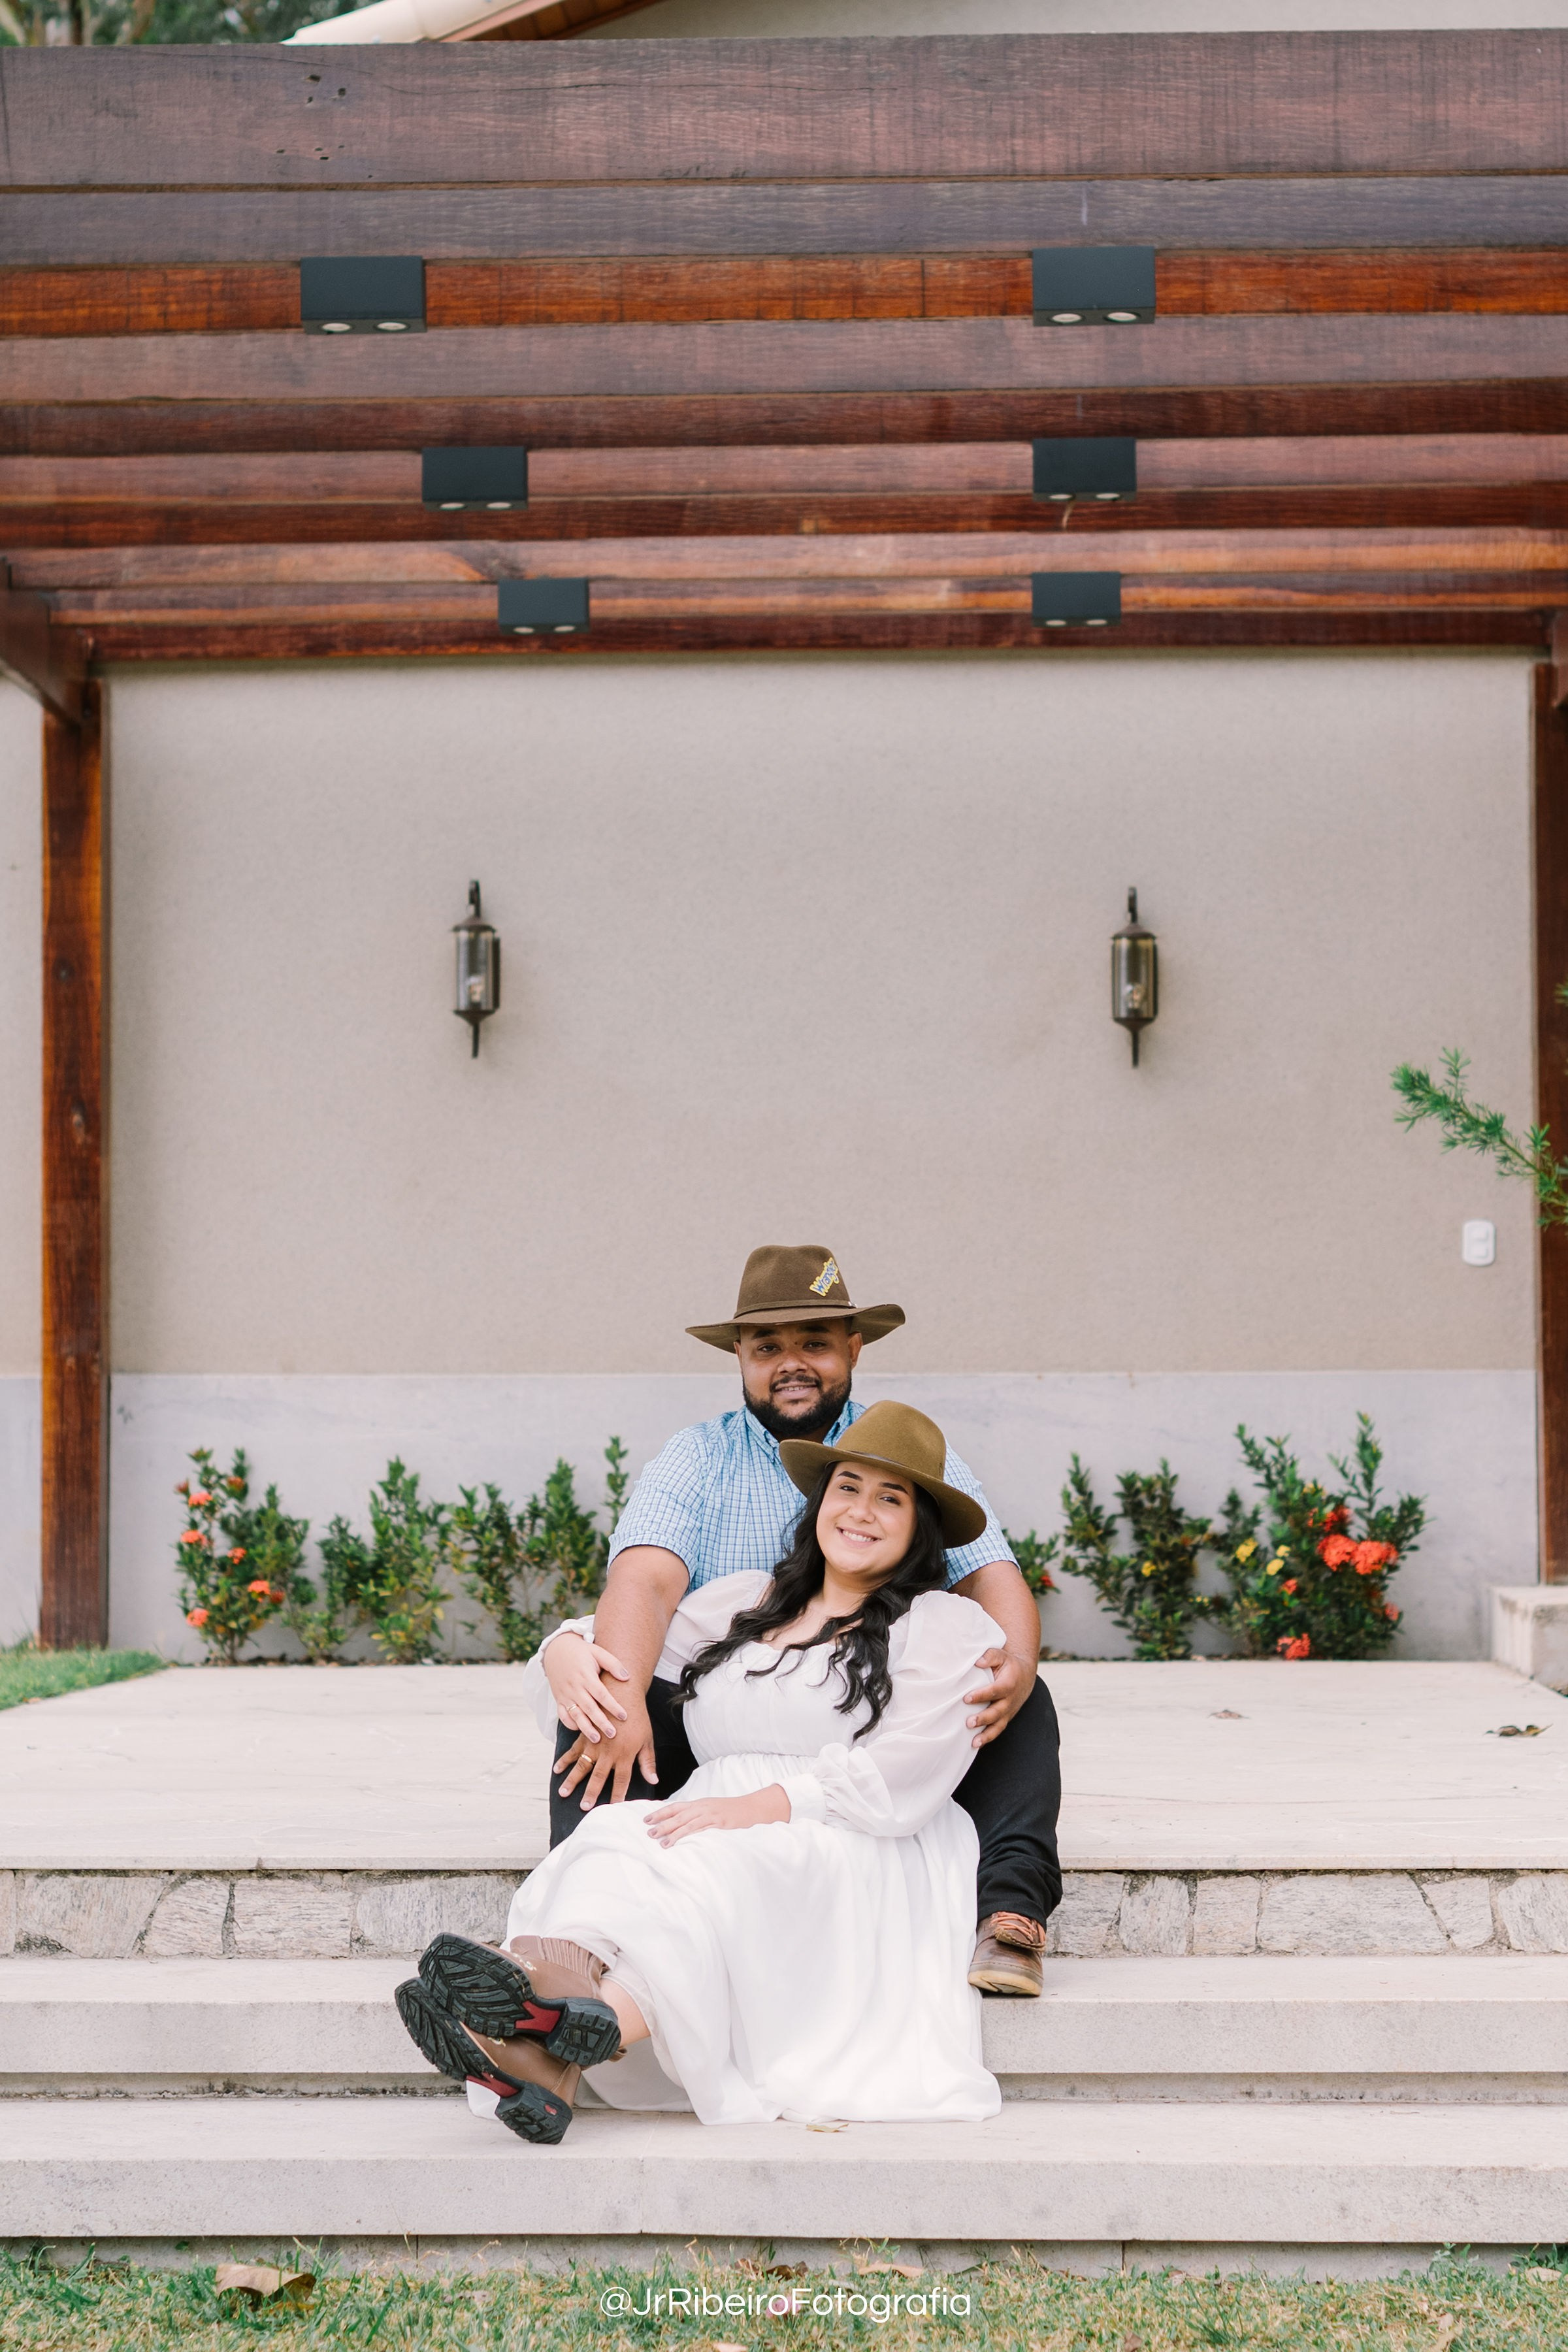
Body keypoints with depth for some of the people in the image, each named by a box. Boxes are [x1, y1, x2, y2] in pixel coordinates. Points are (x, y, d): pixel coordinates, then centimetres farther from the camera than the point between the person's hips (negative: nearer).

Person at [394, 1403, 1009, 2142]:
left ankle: (554, 2057, -62)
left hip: (857, 1866, -4)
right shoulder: (744, 1601, 25)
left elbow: (896, 1777, -5)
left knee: (719, 1868, -36)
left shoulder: (943, 1626, 9)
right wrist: (573, 1653, -3)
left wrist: (754, 1808, -17)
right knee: (617, 1838, -31)